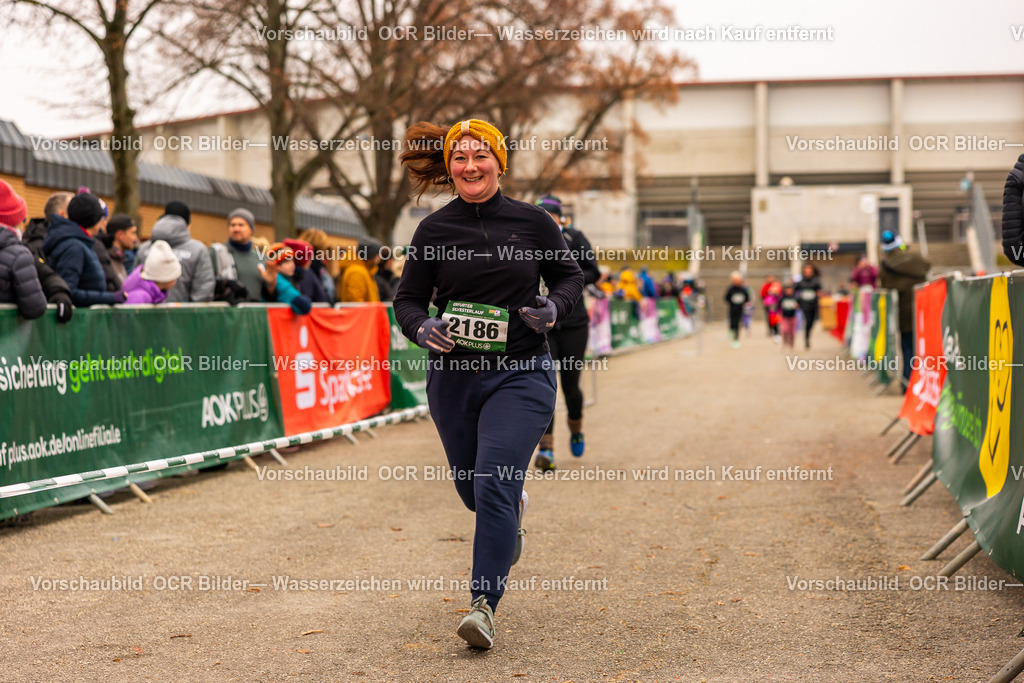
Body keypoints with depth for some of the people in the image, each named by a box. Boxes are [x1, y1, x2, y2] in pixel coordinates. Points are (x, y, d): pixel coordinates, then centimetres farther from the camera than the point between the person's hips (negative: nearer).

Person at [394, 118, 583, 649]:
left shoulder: (532, 221, -1)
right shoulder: (434, 229, 0)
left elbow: (569, 276, 11)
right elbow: (407, 299, 5)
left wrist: (554, 307, -10)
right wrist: (421, 328, -17)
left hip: (521, 374, -3)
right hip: (453, 376, 3)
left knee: (493, 486, -16)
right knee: (472, 490, 17)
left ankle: (484, 605, -10)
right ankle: (514, 507, 53)